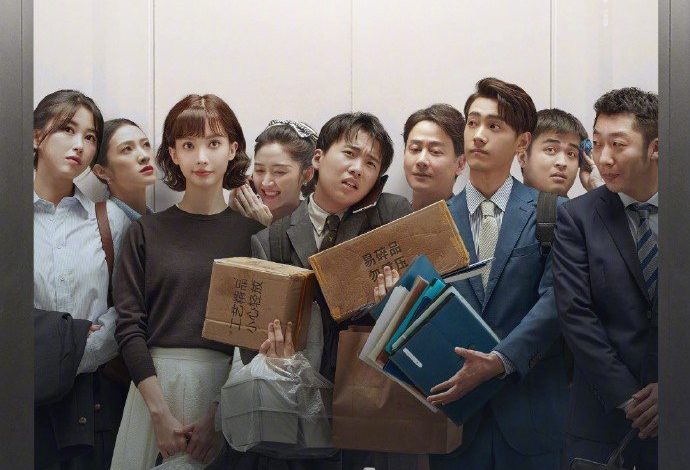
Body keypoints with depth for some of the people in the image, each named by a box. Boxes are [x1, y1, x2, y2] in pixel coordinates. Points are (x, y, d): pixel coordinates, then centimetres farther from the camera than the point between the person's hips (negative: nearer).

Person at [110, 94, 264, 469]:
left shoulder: (253, 231, 1)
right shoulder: (145, 233, 4)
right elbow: (129, 326, -2)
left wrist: (220, 414, -12)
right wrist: (160, 412, -12)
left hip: (231, 383, -1)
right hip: (156, 381, 1)